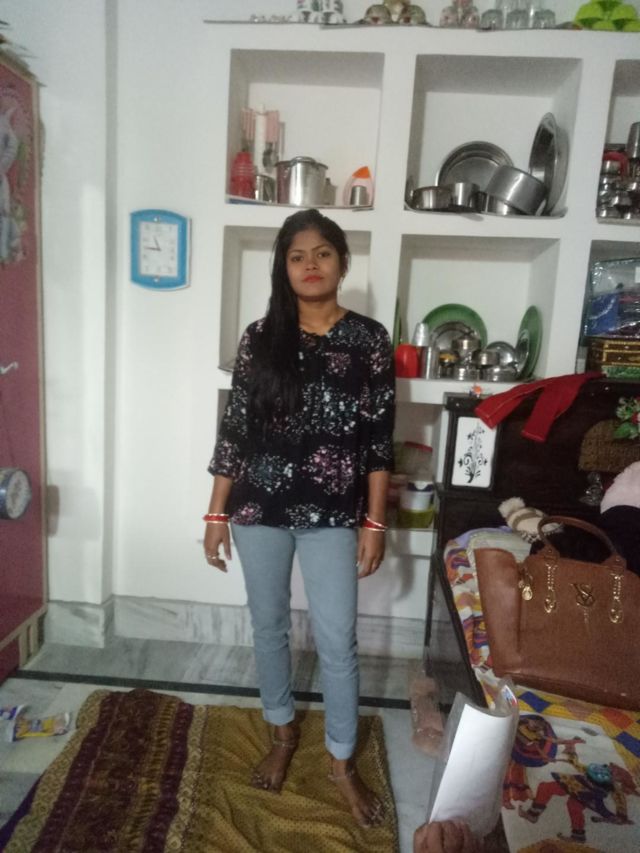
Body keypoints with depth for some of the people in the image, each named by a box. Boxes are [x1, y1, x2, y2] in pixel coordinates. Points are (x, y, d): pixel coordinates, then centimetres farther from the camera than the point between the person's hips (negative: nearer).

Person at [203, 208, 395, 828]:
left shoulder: (369, 340, -4)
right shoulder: (259, 339, -1)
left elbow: (379, 440, -2)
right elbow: (233, 430, 1)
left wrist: (374, 523, -4)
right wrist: (216, 514, 1)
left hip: (332, 515, -1)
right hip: (259, 508, 2)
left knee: (336, 641, 7)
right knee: (268, 627, 17)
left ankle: (341, 760, 32)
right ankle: (283, 732, 43)